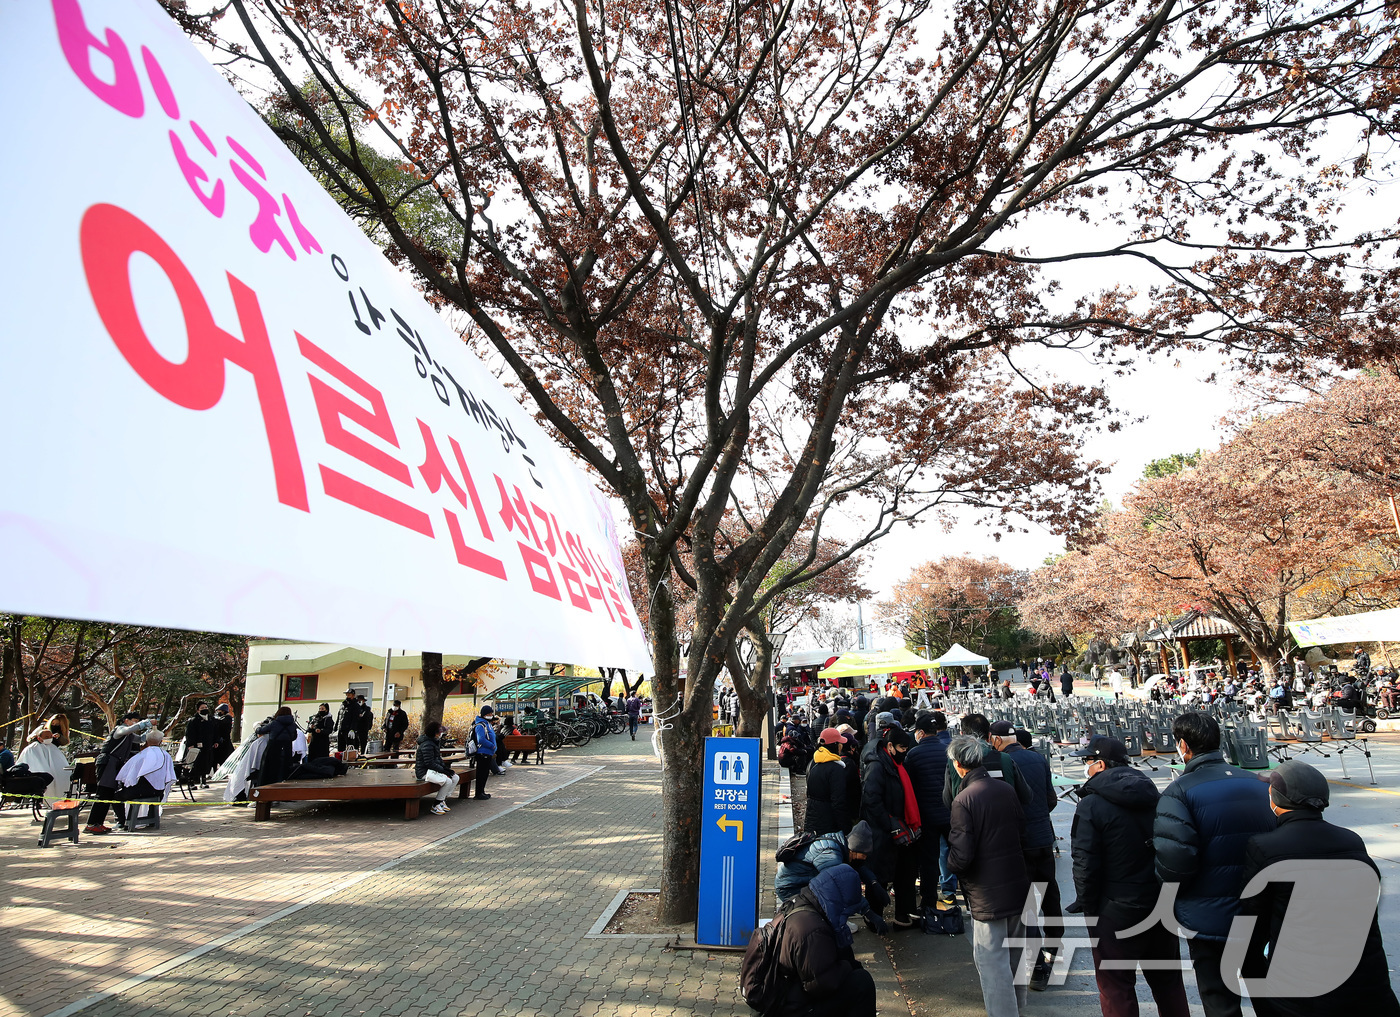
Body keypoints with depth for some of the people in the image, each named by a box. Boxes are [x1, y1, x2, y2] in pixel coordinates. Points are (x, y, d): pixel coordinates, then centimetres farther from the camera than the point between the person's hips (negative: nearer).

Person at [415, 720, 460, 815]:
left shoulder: (435, 742, 14)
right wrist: (443, 770, -17)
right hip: (425, 772, -10)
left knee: (456, 778, 2)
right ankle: (436, 806, -14)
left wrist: (445, 767, 4)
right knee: (447, 781, -27)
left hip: (433, 770, 11)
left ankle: (443, 801, 5)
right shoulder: (427, 745, -19)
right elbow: (429, 763, -23)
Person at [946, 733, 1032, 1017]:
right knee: (1016, 949, 25)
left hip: (987, 894, -8)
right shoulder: (1007, 789, -1)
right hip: (1018, 886, 8)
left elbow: (961, 857, -22)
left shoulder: (964, 799, -21)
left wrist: (949, 863, -2)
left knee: (992, 959, 4)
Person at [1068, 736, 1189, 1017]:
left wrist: (1087, 905, -5)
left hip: (1117, 912, -7)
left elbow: (1085, 864, -19)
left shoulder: (1091, 805, -17)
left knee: (1115, 984, 6)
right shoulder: (1155, 796, 4)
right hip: (1163, 905, 7)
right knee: (1167, 978, 22)